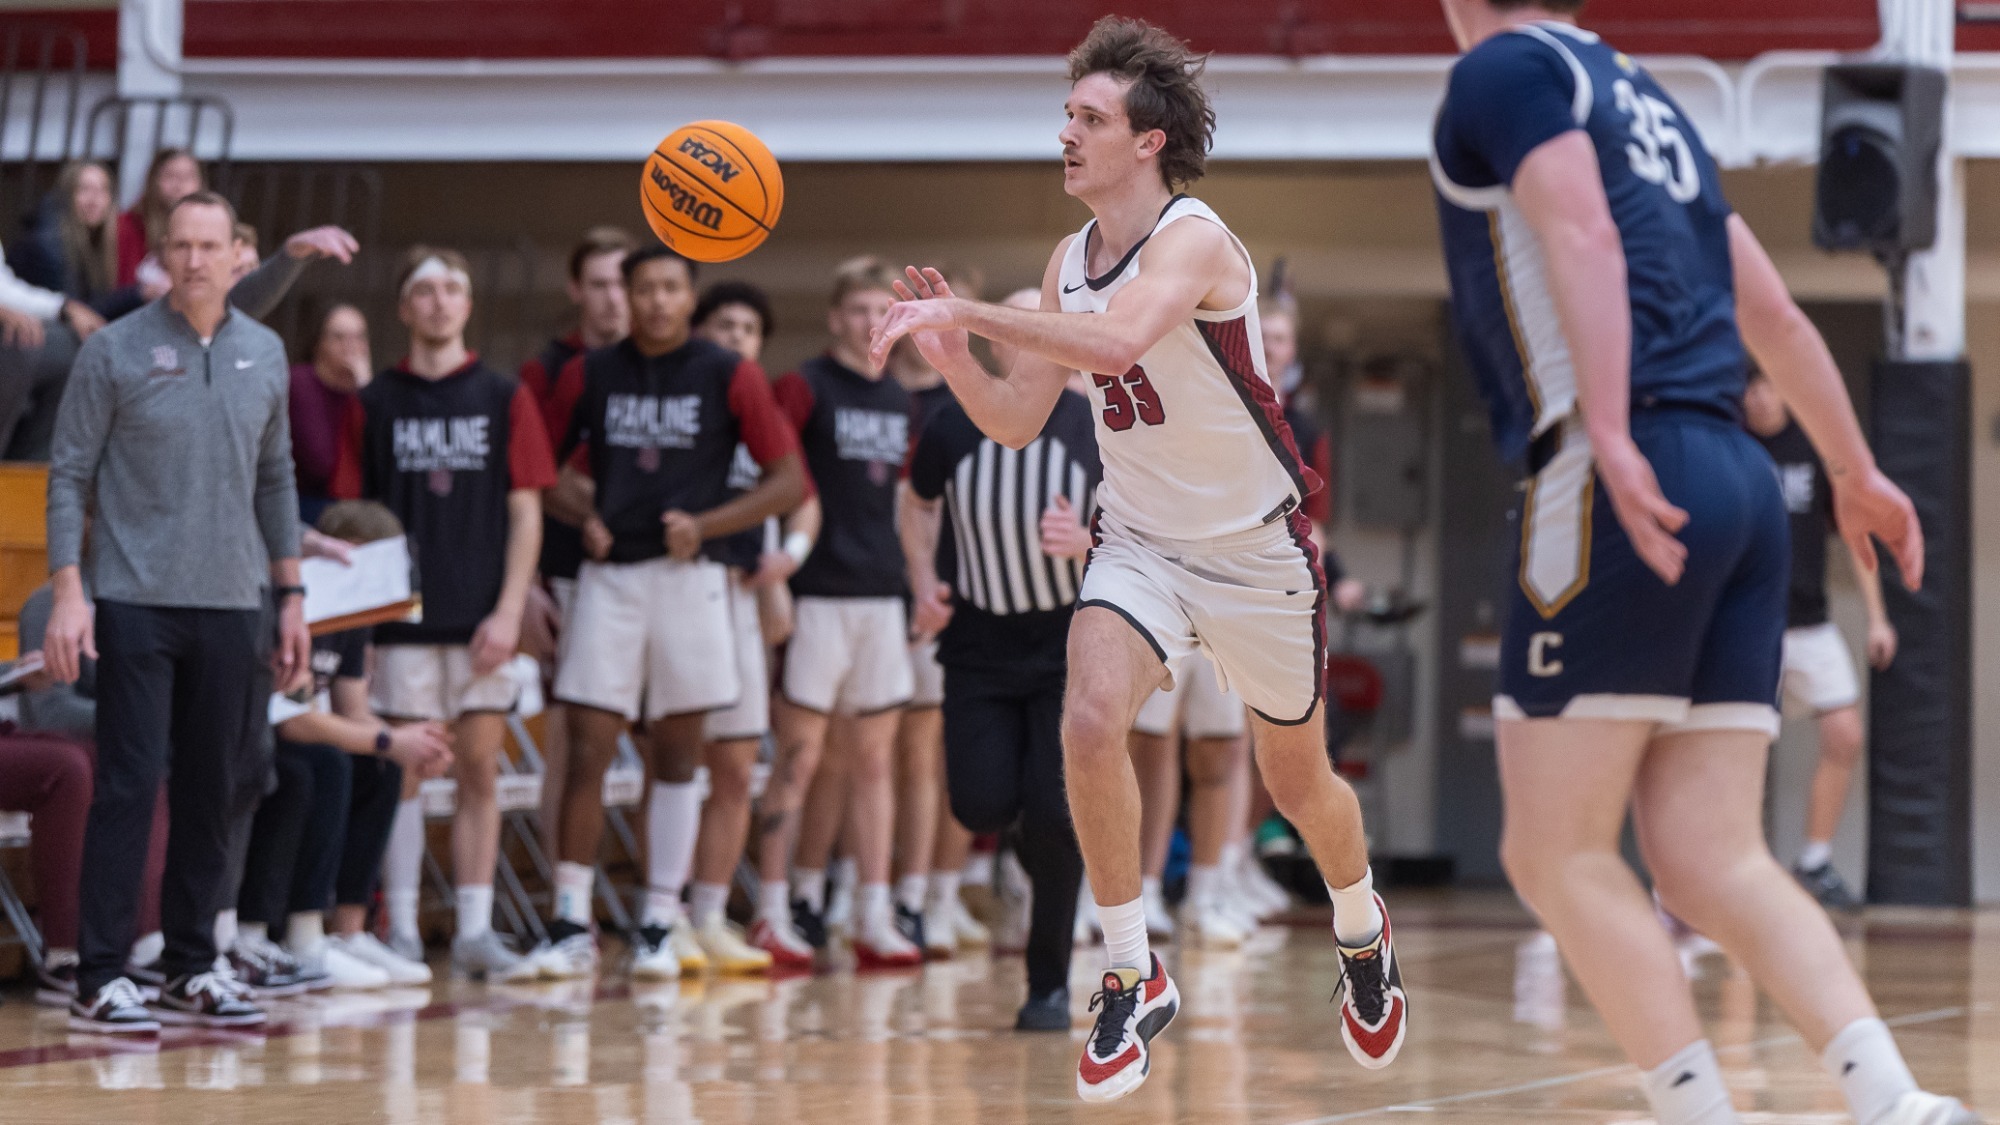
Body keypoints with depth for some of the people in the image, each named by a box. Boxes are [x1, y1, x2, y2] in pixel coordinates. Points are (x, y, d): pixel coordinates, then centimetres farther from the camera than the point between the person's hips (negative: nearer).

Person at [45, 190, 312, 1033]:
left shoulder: (264, 354, 9)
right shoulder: (115, 352, -4)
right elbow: (69, 477, -3)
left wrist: (290, 598, 14)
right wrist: (67, 594, -11)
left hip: (232, 606, 4)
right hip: (136, 603, -4)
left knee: (219, 790, 6)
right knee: (129, 786, -7)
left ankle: (191, 971, 16)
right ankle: (101, 979, -3)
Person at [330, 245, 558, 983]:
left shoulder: (503, 399, 6)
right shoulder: (374, 404, 6)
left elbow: (525, 511, 4)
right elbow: (353, 514, 6)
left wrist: (508, 611, -5)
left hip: (480, 620, 1)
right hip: (402, 619, -1)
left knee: (479, 771, 2)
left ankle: (475, 931, 6)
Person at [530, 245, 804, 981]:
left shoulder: (729, 377, 2)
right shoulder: (588, 375, 8)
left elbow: (790, 479, 1)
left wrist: (704, 524, -10)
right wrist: (585, 513, -4)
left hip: (689, 579, -1)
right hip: (609, 575, 1)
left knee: (677, 754, 5)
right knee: (587, 751, -5)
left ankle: (661, 925, 10)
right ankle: (572, 925, 0)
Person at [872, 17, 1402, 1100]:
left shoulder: (1193, 240, -23)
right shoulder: (1068, 263, 0)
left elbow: (1119, 341, -43)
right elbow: (1016, 420, 5)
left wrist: (969, 311, -43)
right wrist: (954, 357, -15)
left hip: (1256, 547, -5)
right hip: (1139, 542, 5)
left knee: (1297, 782, 12)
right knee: (1090, 722, -23)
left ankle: (1361, 927, 44)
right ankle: (1132, 976, -10)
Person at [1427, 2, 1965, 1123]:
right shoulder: (1646, 99, 26)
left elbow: (1583, 235, -16)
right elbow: (1774, 315, 29)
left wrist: (1611, 435, -27)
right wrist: (1856, 472, 38)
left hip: (1627, 486, -8)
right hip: (1737, 485, 8)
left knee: (1557, 856, -2)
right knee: (1713, 863, 3)